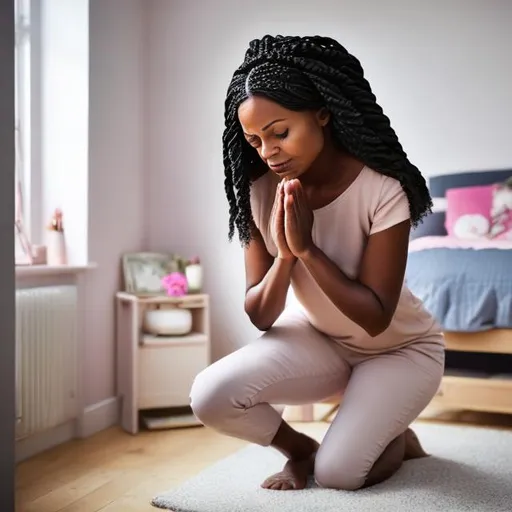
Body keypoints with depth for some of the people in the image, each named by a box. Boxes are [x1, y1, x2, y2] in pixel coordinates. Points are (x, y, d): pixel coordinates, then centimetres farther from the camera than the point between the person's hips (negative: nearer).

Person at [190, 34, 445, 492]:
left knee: (336, 473, -17)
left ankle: (399, 440, 17)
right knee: (210, 397, -20)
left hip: (400, 348, -3)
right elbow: (260, 316, -13)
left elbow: (375, 319, -25)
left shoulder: (381, 188, -27)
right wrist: (284, 255, -31)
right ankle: (301, 449, 9)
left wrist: (307, 248, -33)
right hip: (319, 339, 3)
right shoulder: (260, 193, -15)